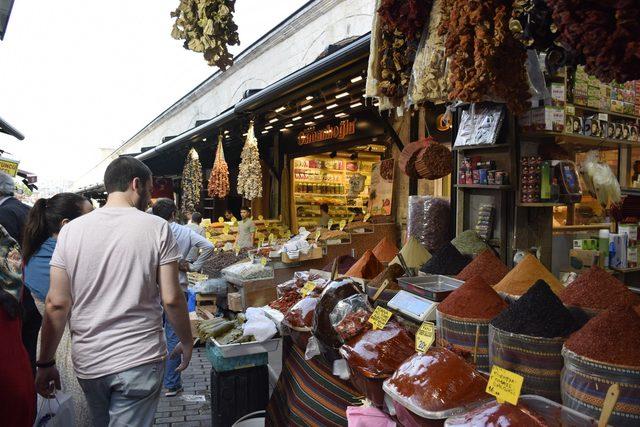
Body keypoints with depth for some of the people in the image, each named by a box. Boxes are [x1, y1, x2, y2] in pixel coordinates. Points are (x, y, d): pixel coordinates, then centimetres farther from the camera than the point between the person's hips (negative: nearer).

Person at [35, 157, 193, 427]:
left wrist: (46, 364, 6)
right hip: (140, 360, -4)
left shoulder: (71, 230, -3)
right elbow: (171, 298, -12)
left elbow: (57, 303, -4)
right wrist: (186, 342, 4)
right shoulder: (157, 228, -11)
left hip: (87, 362, 4)